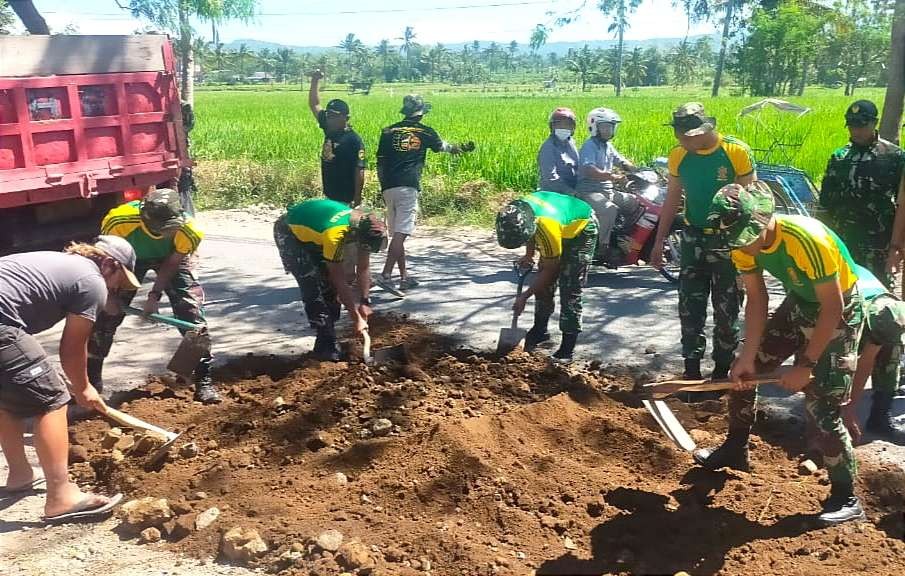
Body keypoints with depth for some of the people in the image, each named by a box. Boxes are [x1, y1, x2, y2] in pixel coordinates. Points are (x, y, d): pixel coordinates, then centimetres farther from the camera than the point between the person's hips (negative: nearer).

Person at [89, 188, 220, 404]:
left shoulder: (188, 231, -38)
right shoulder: (118, 220, -39)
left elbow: (172, 263, -19)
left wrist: (155, 295, -24)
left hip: (171, 257, 0)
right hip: (129, 255, 1)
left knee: (192, 312, -14)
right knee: (105, 314, -2)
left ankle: (204, 380, -4)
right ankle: (91, 381, 15)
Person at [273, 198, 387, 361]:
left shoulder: (365, 225, -18)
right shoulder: (335, 235, -40)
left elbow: (364, 268, -6)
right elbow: (340, 282, -30)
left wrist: (364, 302, -8)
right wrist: (356, 318, -23)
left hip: (312, 230, 8)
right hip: (289, 233, -7)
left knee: (330, 287, 1)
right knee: (315, 290, -16)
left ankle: (326, 345, 11)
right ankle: (327, 349, -9)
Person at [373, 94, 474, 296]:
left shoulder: (388, 132, 13)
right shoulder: (425, 132, 7)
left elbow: (380, 164, 12)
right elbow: (445, 147, 26)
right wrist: (463, 147, 46)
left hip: (389, 188, 5)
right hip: (408, 187, -5)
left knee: (397, 233, 13)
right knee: (401, 233, -10)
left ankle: (404, 276, 21)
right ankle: (386, 275, -21)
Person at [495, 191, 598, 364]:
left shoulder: (548, 228, -42)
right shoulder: (517, 211, -24)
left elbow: (549, 271, -25)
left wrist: (524, 297, -18)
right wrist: (529, 255, -1)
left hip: (582, 229, -7)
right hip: (563, 228, 8)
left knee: (569, 291, -13)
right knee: (543, 284, 9)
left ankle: (568, 347, -8)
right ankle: (540, 330, 26)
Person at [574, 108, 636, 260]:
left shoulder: (608, 146, 18)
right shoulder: (590, 145, -11)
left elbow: (622, 162, 17)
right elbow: (588, 169, -27)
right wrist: (610, 176, -40)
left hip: (608, 190, 9)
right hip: (590, 191, -9)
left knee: (637, 203, 4)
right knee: (610, 209, -34)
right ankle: (603, 246, -28)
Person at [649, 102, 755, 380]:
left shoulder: (737, 152, -15)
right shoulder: (679, 156, -3)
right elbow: (672, 201, 7)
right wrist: (659, 241, 7)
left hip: (728, 242, -3)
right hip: (693, 240, 3)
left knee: (727, 310, 7)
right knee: (690, 307, 5)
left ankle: (721, 370, 20)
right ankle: (691, 370, 14)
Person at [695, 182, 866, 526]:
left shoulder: (807, 240, -36)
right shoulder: (744, 244, -15)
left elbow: (832, 309, -27)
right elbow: (757, 299, -6)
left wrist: (807, 364, -23)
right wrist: (748, 357, -11)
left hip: (839, 310, -7)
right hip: (799, 304, 7)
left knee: (821, 407, -12)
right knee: (743, 372, 9)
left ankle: (846, 499, 3)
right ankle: (735, 450, 30)